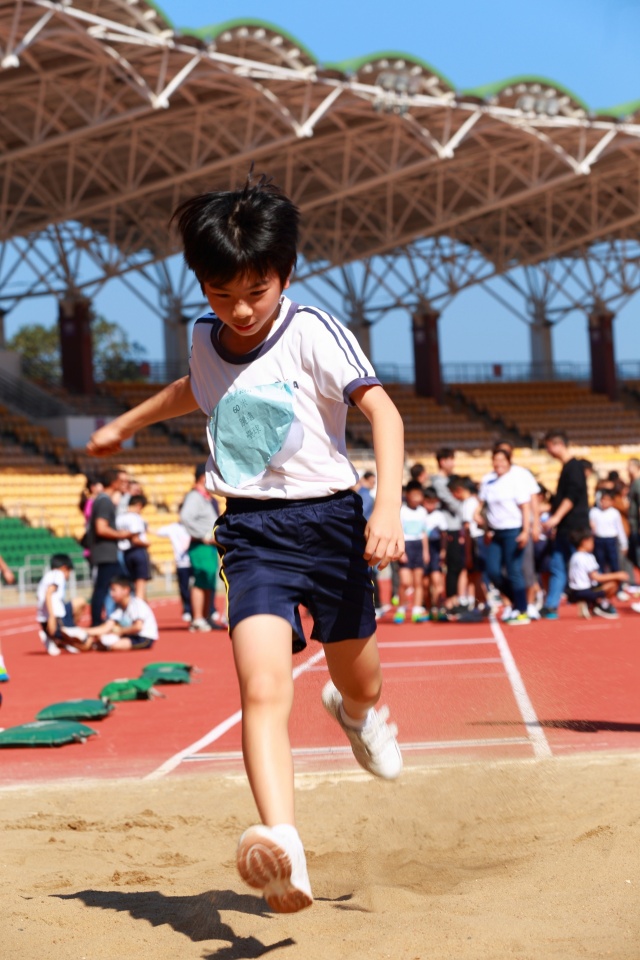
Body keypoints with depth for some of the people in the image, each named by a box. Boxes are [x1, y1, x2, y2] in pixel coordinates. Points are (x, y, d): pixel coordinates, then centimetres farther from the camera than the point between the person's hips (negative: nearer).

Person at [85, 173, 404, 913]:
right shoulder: (206, 340, 5)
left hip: (327, 518, -2)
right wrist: (125, 423, 43)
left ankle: (355, 711, 57)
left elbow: (382, 411, -18)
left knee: (357, 678, 17)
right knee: (262, 690, -19)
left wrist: (388, 505, -30)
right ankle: (283, 849, -34)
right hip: (251, 528, 2)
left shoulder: (312, 333, -11)